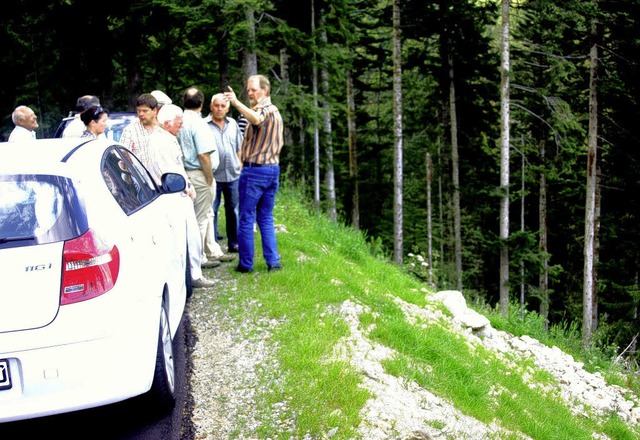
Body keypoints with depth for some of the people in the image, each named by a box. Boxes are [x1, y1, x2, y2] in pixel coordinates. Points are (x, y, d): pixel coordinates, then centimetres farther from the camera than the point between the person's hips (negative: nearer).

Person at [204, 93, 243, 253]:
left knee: (233, 210, 11)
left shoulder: (232, 124, 12)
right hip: (213, 176, -5)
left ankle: (234, 243, 21)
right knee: (212, 211, 0)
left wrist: (240, 167, 13)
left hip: (233, 175, 5)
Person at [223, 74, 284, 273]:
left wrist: (236, 103, -49)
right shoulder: (276, 112, 19)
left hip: (254, 169, -9)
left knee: (246, 218, -1)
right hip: (273, 168, 9)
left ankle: (246, 264, 2)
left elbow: (256, 119, -38)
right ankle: (273, 261, 9)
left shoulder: (262, 109, -11)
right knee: (266, 217, 13)